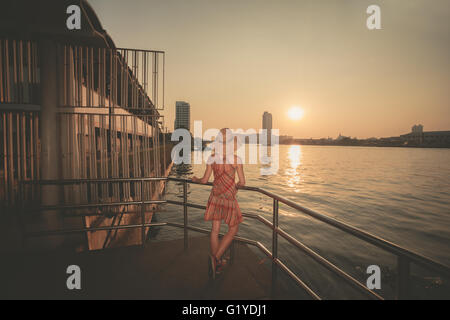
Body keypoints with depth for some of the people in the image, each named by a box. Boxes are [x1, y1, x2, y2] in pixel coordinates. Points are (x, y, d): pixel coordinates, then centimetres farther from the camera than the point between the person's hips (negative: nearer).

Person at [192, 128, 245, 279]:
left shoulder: (212, 158, -3)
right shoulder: (236, 159, -11)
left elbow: (204, 180, 1)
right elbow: (242, 182, -8)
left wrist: (195, 179, 22)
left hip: (215, 196, 4)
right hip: (229, 197, -4)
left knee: (215, 230, 13)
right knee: (233, 229, 14)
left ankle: (216, 264, 25)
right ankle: (216, 257, 2)